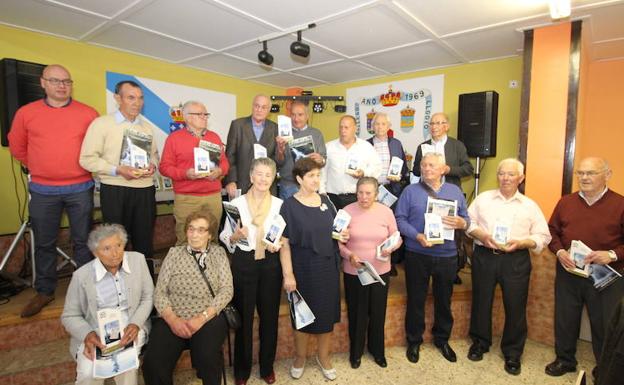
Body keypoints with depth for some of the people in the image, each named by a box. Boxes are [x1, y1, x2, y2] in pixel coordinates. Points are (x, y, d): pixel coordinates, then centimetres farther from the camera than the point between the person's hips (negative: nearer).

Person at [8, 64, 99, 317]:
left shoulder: (88, 114, -1)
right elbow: (16, 147, 15)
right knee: (44, 243, 11)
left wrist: (87, 167, 5)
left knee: (83, 241, 6)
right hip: (42, 191, 2)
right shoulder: (26, 113, 3)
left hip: (80, 189, -1)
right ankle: (44, 291, 26)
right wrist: (38, 167, 12)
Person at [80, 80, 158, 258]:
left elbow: (154, 153, 22)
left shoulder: (147, 127, 13)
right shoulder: (101, 123, -4)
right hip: (115, 190, -4)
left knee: (145, 240, 12)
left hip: (145, 190, 4)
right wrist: (117, 170, -18)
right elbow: (87, 159, -7)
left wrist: (153, 165, -1)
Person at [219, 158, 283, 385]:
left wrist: (279, 245, -14)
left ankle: (267, 366, 34)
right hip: (243, 263, -1)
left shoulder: (279, 204, 0)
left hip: (270, 264, 1)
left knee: (270, 316, 12)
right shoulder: (237, 203, -3)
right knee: (243, 317, 10)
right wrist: (236, 235, -21)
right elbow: (225, 237, -1)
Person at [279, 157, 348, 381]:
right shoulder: (289, 205, -12)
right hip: (303, 267, -4)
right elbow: (284, 243, -14)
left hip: (328, 265, 4)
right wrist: (288, 274, -18)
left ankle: (323, 356, 37)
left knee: (327, 312, 14)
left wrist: (341, 235, -5)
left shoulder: (325, 201, 3)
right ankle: (300, 356, 37)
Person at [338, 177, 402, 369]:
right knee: (356, 313, 13)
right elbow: (338, 241, -6)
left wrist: (390, 248, -17)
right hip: (353, 272, -1)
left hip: (380, 271, 2)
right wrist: (349, 255, -22)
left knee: (378, 313, 17)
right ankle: (356, 351, 37)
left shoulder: (386, 212, -5)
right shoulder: (347, 211, -9)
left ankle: (377, 350, 41)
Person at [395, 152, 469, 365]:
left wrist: (461, 223, -15)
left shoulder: (455, 191, 8)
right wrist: (417, 236, -21)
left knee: (444, 300, 16)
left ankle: (442, 339, 37)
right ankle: (414, 341, 29)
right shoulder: (410, 191, -1)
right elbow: (400, 219, -7)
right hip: (417, 255, -2)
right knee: (416, 300, 10)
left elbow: (466, 219, 8)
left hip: (447, 255, 3)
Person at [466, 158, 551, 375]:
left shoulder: (530, 206, 6)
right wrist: (481, 235, -12)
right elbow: (468, 222, 6)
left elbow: (543, 237, 3)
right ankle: (480, 342, 32)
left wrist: (521, 243, -14)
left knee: (515, 306, 5)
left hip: (516, 261, 0)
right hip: (484, 257, 1)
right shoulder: (483, 198, 7)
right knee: (481, 301, 11)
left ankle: (512, 353, 25)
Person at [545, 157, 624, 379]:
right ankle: (565, 360, 35)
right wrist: (559, 251, -6)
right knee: (565, 319, 15)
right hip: (568, 273, 3)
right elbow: (552, 232, 11)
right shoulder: (565, 202, 5)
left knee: (605, 325, 8)